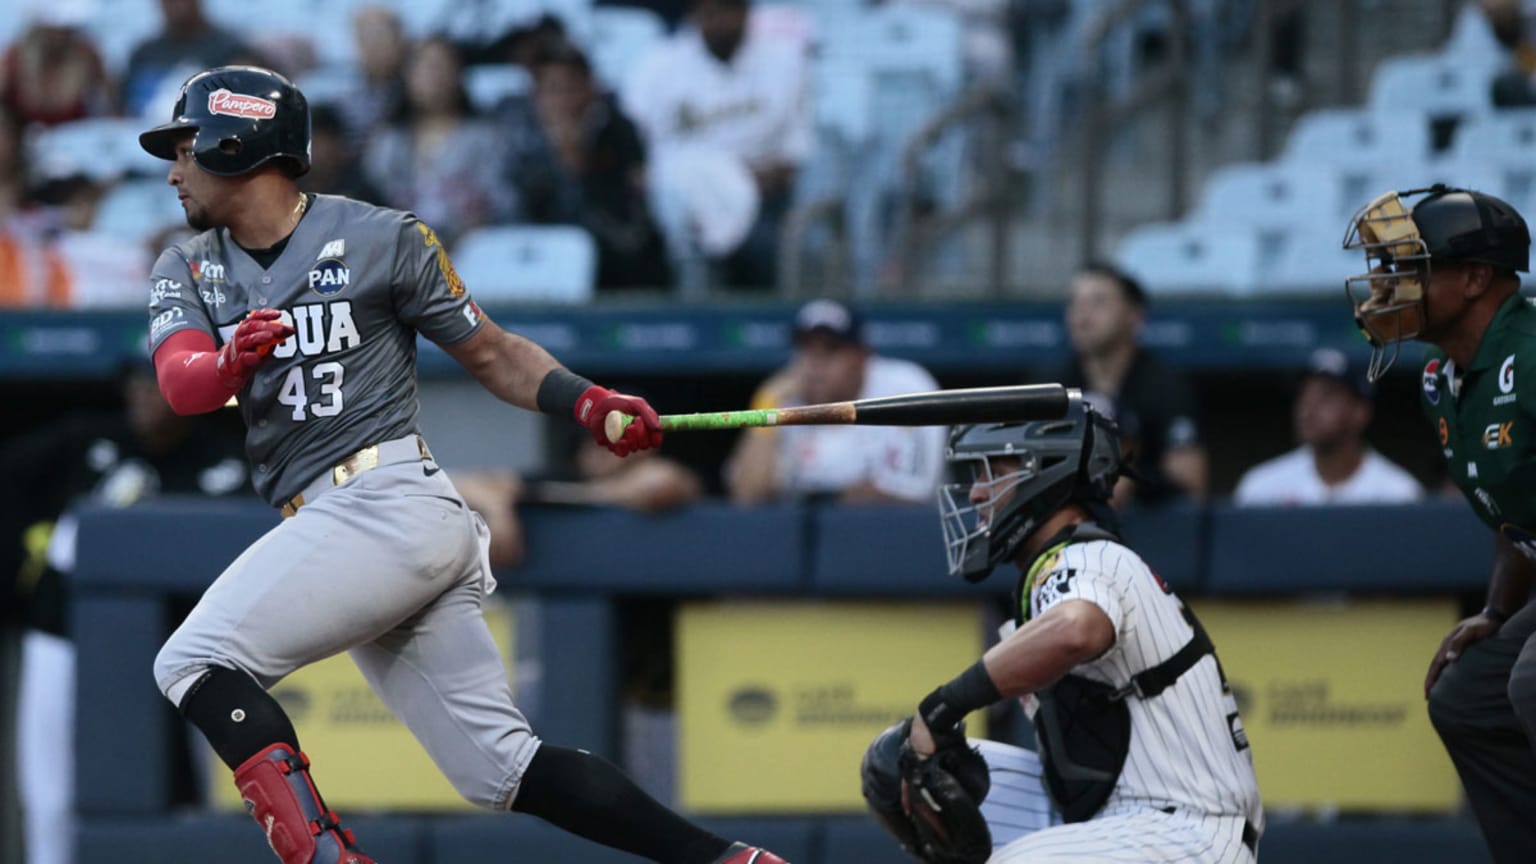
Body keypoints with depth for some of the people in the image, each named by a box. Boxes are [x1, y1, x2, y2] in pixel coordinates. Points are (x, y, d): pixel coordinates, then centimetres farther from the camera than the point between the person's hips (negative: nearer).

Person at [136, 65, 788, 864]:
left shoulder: (379, 238, 1)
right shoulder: (187, 272, 15)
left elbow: (490, 354, 6)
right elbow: (180, 386, -4)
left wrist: (585, 403, -11)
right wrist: (231, 361, -27)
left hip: (389, 500, -6)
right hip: (326, 526, 6)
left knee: (196, 661, -20)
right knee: (499, 767, 1)